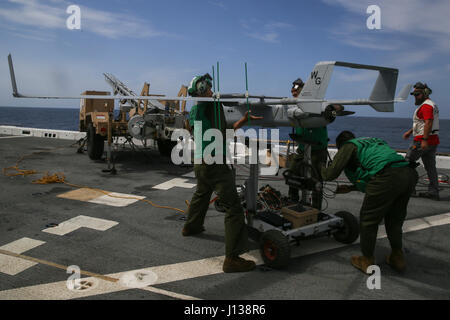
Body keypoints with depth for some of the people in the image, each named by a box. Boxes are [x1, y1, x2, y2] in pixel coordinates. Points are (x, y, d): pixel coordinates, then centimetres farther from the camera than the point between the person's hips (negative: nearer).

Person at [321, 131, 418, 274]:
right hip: (410, 173, 8)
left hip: (388, 177, -8)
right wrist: (351, 188, 45)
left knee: (368, 219, 11)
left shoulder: (349, 146, 16)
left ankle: (367, 261, 23)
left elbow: (331, 173, 9)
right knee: (394, 219, 25)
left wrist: (321, 168, 31)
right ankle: (397, 257, 36)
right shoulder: (373, 141, 38)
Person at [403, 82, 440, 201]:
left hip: (423, 140, -10)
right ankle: (434, 192, 10)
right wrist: (410, 131, 28)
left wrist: (424, 140, -29)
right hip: (433, 141, 10)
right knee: (430, 167, 9)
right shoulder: (431, 105, 21)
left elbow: (428, 123, -25)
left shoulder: (426, 105, -13)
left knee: (408, 161, 1)